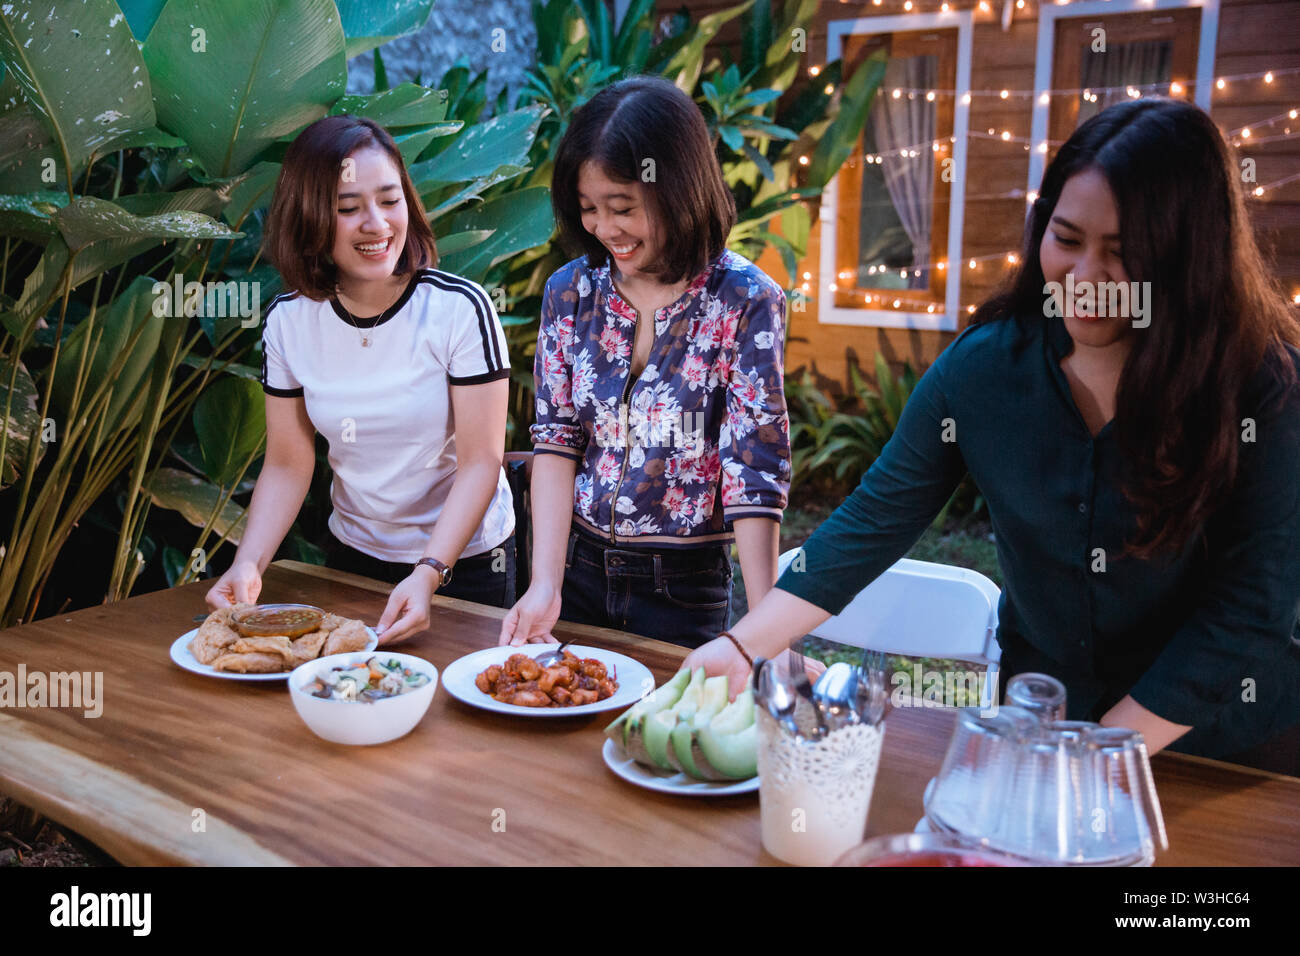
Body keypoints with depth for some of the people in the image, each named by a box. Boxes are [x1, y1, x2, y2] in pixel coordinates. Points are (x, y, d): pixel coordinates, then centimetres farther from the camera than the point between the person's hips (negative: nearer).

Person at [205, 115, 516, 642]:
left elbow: (481, 460, -20)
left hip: (465, 559, -3)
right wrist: (248, 563, -18)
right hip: (352, 556, 3)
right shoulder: (288, 321, -9)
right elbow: (288, 464, -3)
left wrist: (428, 574, -30)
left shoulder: (461, 308, -20)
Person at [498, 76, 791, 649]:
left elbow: (754, 470, -16)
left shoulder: (745, 302, -13)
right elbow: (555, 439, -3)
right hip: (578, 568, 4)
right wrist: (545, 586, -13)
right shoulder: (569, 291, -2)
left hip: (686, 589, -3)